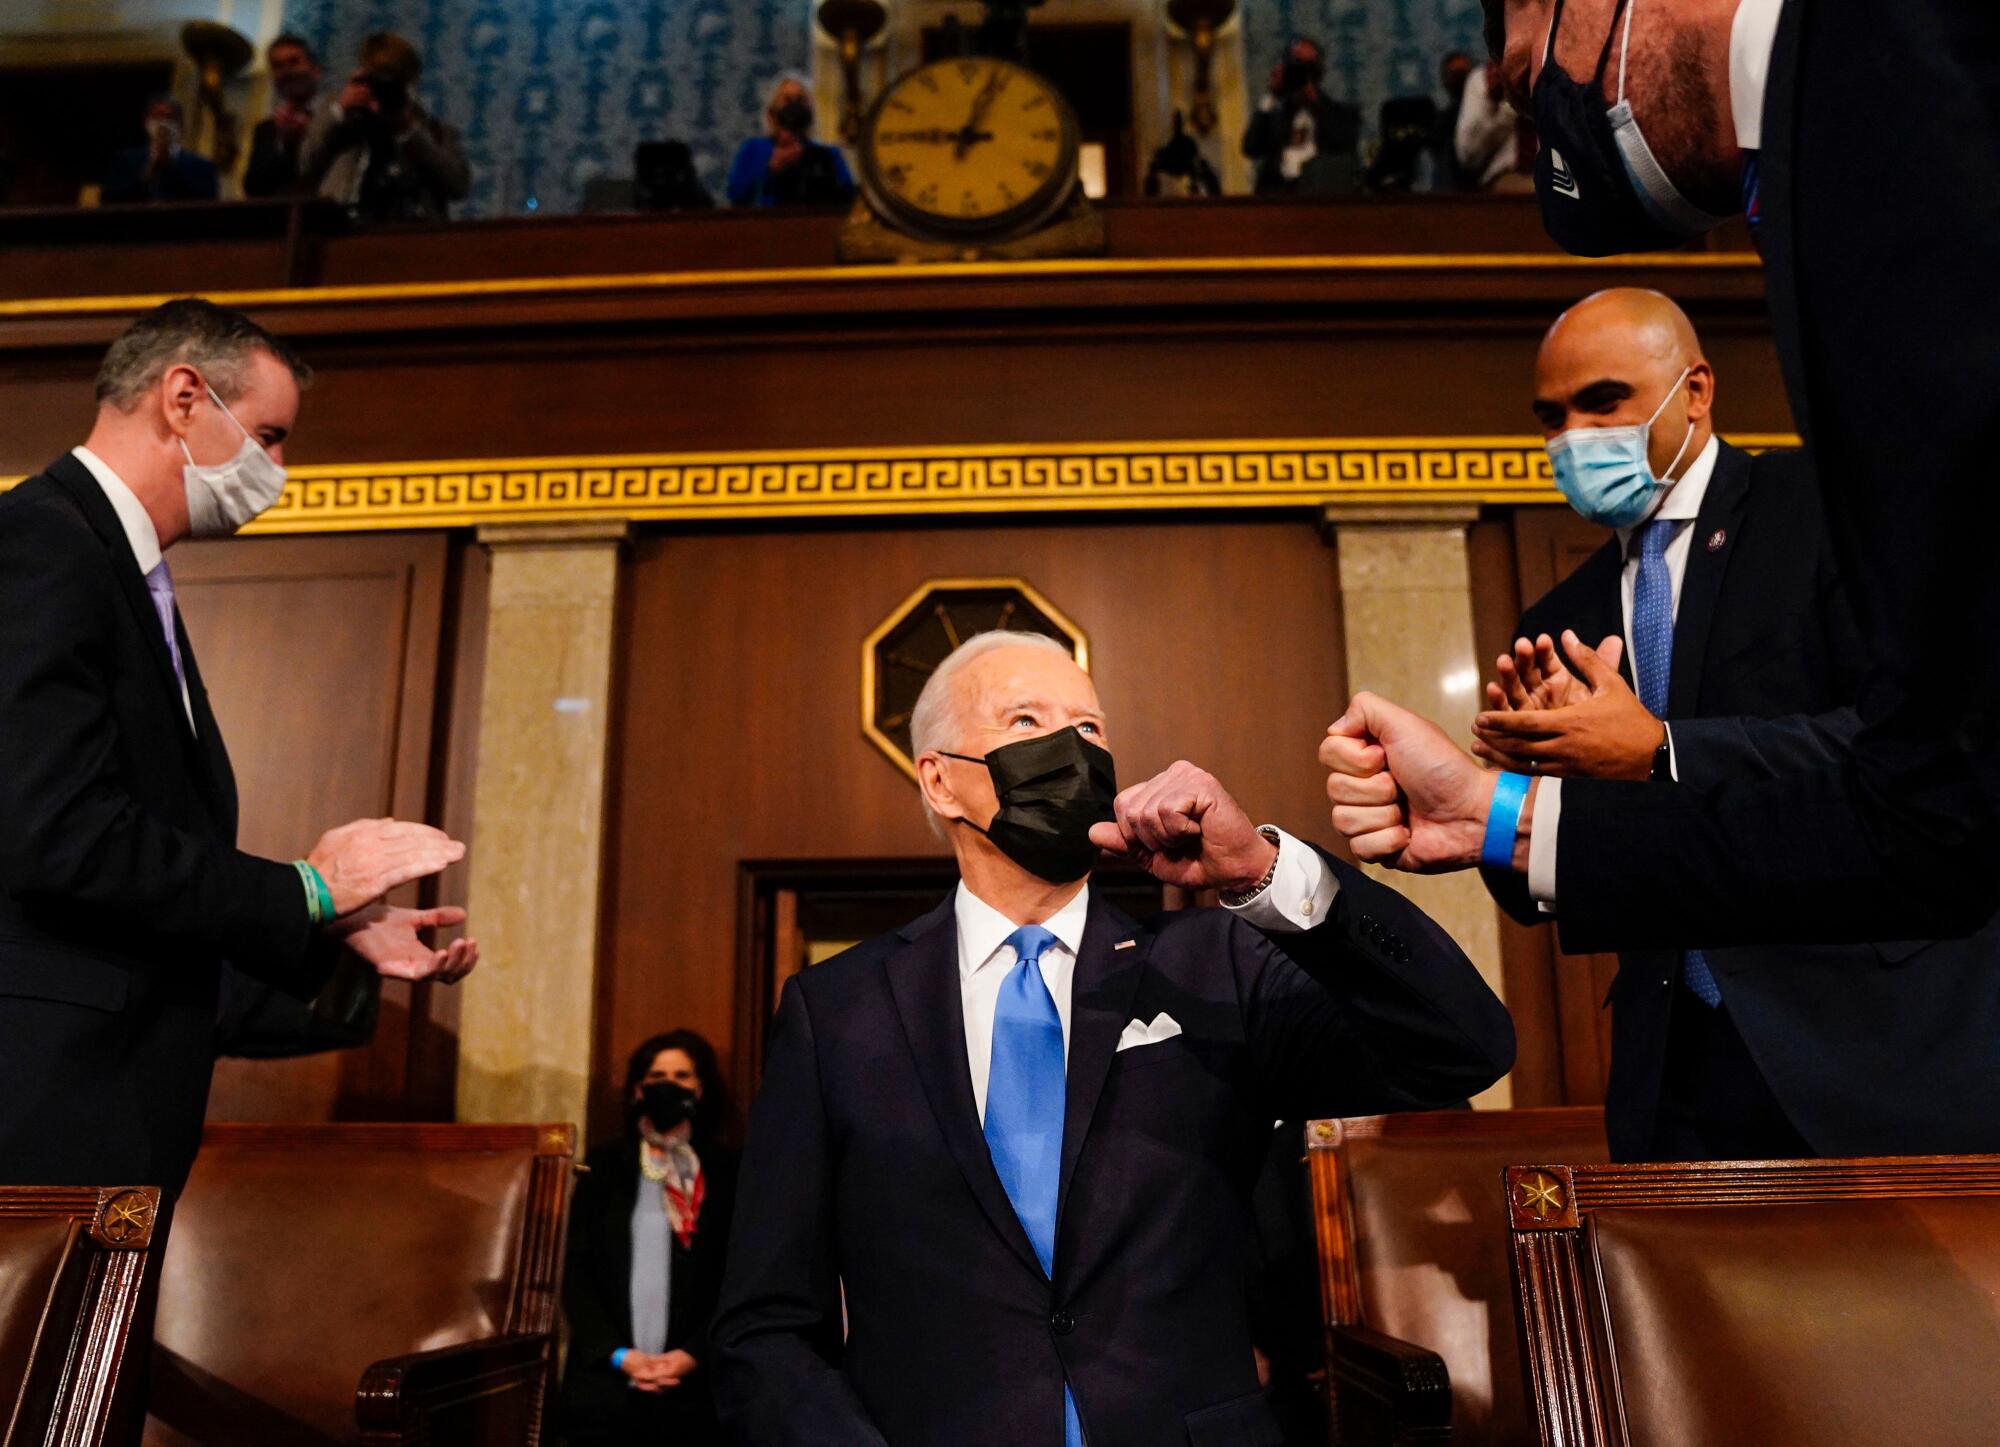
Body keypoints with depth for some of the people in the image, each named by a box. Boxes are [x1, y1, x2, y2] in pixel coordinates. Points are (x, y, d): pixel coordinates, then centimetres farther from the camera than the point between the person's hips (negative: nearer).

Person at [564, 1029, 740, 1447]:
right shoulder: (604, 1165, 7)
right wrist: (618, 1354, -7)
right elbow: (576, 1270, 3)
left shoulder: (727, 1172, 5)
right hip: (605, 1382, 1)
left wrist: (692, 1354, -9)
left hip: (692, 1385, 0)